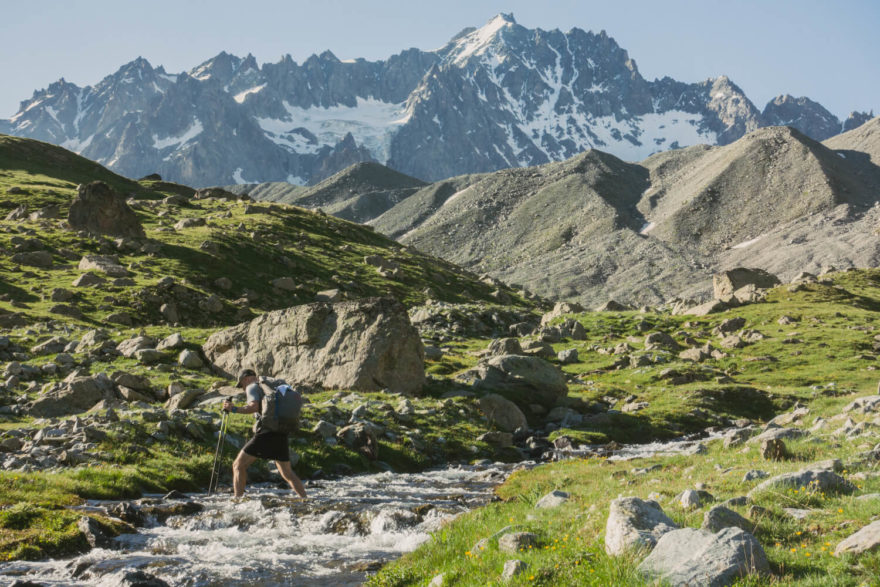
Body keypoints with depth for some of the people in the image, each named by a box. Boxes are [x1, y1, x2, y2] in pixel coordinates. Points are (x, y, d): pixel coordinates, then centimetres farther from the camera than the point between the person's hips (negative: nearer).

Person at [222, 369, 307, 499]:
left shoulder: (252, 387, 4)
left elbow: (254, 407, -15)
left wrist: (234, 409, -12)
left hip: (265, 434, -7)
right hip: (282, 436, 7)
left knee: (239, 466, 1)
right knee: (287, 473, 18)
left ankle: (238, 499, -11)